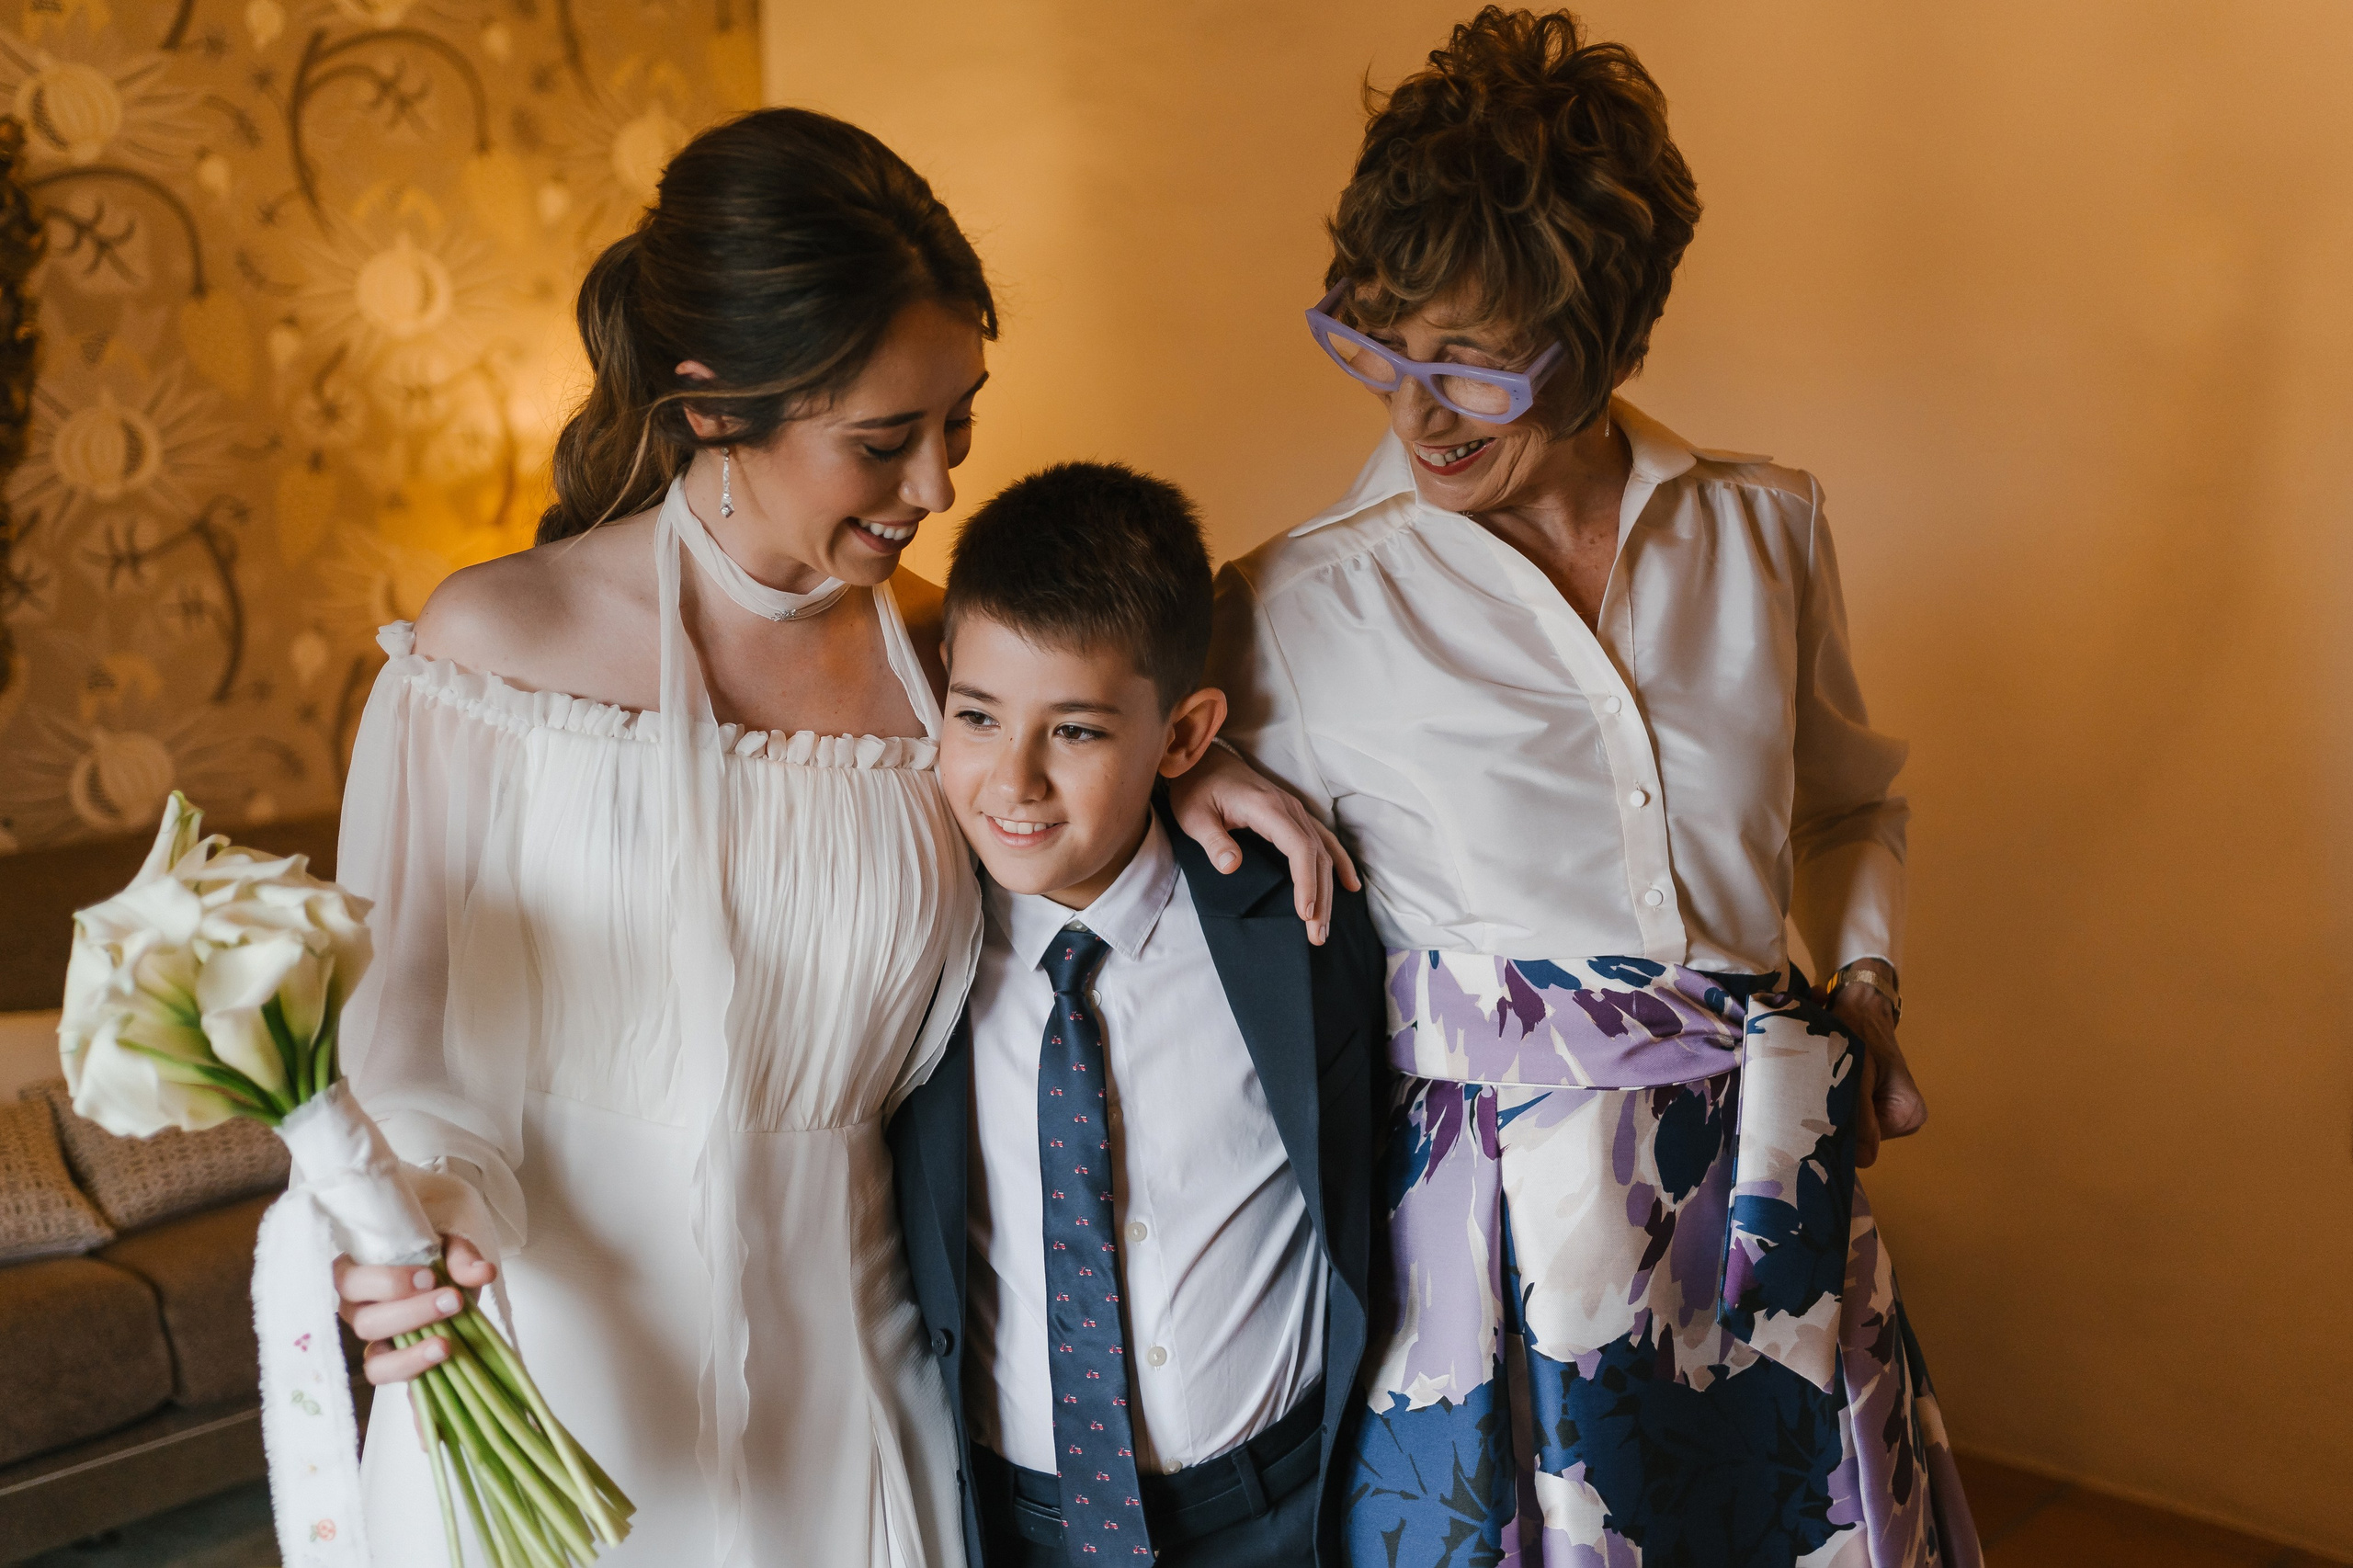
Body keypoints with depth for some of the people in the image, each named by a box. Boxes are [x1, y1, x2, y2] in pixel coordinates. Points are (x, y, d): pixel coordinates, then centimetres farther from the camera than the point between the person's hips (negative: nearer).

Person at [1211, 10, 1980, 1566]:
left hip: (1763, 1187, 3)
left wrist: (1866, 980, 5)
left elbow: (1853, 804, 20)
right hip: (1488, 1209, -3)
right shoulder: (1299, 607, -7)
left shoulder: (1766, 529, 3)